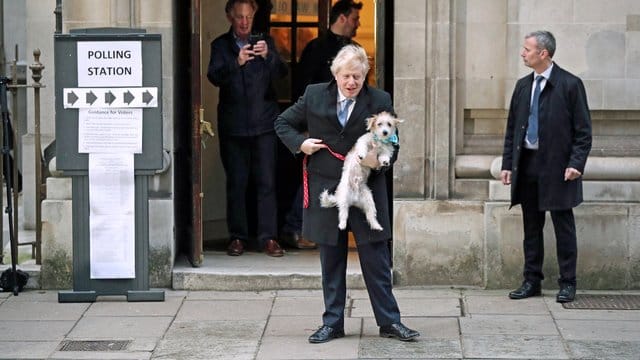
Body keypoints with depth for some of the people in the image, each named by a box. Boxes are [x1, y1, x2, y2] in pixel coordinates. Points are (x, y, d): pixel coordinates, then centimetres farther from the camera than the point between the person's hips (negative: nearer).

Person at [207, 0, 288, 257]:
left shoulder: (265, 42, 9)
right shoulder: (220, 45, 5)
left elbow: (281, 72, -2)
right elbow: (214, 77, -9)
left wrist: (268, 55, -22)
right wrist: (236, 62, -27)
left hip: (264, 122, 1)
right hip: (233, 125, 0)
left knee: (266, 182, -3)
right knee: (236, 183, 2)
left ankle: (268, 237, 0)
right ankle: (237, 237, 10)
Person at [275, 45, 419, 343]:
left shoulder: (379, 101, -2)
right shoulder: (314, 96, 2)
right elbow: (283, 123, 13)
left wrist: (380, 160, -19)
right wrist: (300, 143, -5)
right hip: (326, 192, 1)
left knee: (376, 260, 2)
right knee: (331, 261, 9)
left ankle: (389, 321, 11)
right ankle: (332, 323, 18)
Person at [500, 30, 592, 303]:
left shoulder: (570, 85, -6)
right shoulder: (523, 86, 11)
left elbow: (583, 130, -6)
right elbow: (512, 128, 14)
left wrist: (576, 163, -15)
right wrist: (507, 164, 8)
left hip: (557, 166, -5)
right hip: (527, 165, 5)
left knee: (563, 227, 2)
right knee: (531, 227, 10)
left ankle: (567, 284, 10)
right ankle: (531, 281, 18)